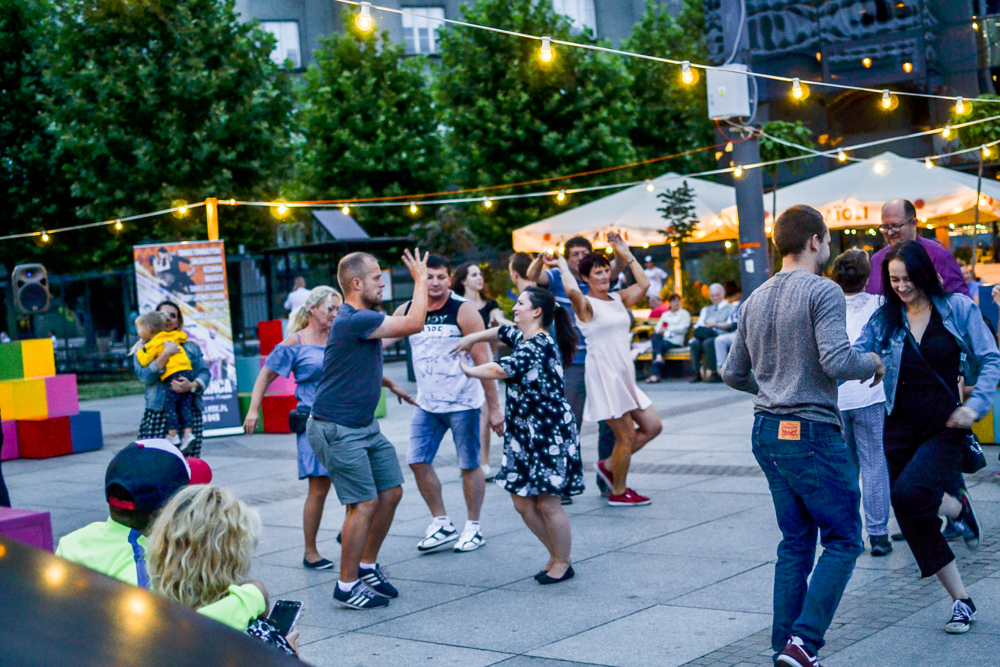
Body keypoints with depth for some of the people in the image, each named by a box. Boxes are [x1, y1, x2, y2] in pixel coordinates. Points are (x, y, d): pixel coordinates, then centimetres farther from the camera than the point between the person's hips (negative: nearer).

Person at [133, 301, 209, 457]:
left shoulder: (191, 346, 21)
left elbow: (204, 373, 8)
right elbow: (145, 376, -5)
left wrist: (192, 386, -13)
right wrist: (166, 353, -10)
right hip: (158, 413, -2)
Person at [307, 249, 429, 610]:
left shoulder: (364, 318, 10)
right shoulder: (353, 320, -23)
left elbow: (402, 320, 29)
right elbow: (413, 324, -23)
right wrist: (421, 278, -11)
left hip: (365, 426, 10)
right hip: (337, 430, -10)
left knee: (392, 492, 10)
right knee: (365, 503, -9)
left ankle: (367, 567, 25)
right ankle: (347, 587, 4)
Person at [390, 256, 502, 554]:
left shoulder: (464, 311, -11)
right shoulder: (406, 311, 2)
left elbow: (482, 360, -11)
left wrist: (493, 407, -13)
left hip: (463, 401, -5)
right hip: (426, 403, 5)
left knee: (469, 465, 3)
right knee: (418, 461, 1)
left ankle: (473, 528, 17)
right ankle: (441, 524, 15)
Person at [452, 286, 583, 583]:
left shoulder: (538, 345, -17)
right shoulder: (522, 336, 12)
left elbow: (500, 370, -26)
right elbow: (500, 332, 34)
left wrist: (468, 369, -9)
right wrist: (472, 338, 21)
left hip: (550, 433, -9)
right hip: (523, 433, 9)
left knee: (547, 503, -3)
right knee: (523, 503, 9)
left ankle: (563, 563, 14)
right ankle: (556, 555, 25)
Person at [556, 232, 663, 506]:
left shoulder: (618, 299, 13)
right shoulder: (585, 304, -10)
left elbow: (643, 284, 13)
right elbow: (572, 290, -30)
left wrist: (626, 254, 14)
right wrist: (564, 267, -13)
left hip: (625, 375, 8)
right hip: (604, 373, -8)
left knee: (652, 426, 10)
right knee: (626, 435, -3)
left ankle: (609, 465, 24)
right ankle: (618, 492, 13)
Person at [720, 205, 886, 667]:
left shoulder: (755, 300, 13)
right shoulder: (823, 292, -11)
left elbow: (733, 374, 17)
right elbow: (837, 361, -22)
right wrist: (873, 363, -2)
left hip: (767, 432, 8)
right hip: (811, 431, -7)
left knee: (796, 543, 14)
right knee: (843, 540, 2)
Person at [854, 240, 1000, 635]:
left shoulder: (958, 308, -2)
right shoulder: (884, 319, 4)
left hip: (945, 428, -3)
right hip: (901, 430, 4)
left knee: (909, 493, -28)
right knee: (915, 523, 3)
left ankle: (958, 508, 6)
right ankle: (961, 602, 18)